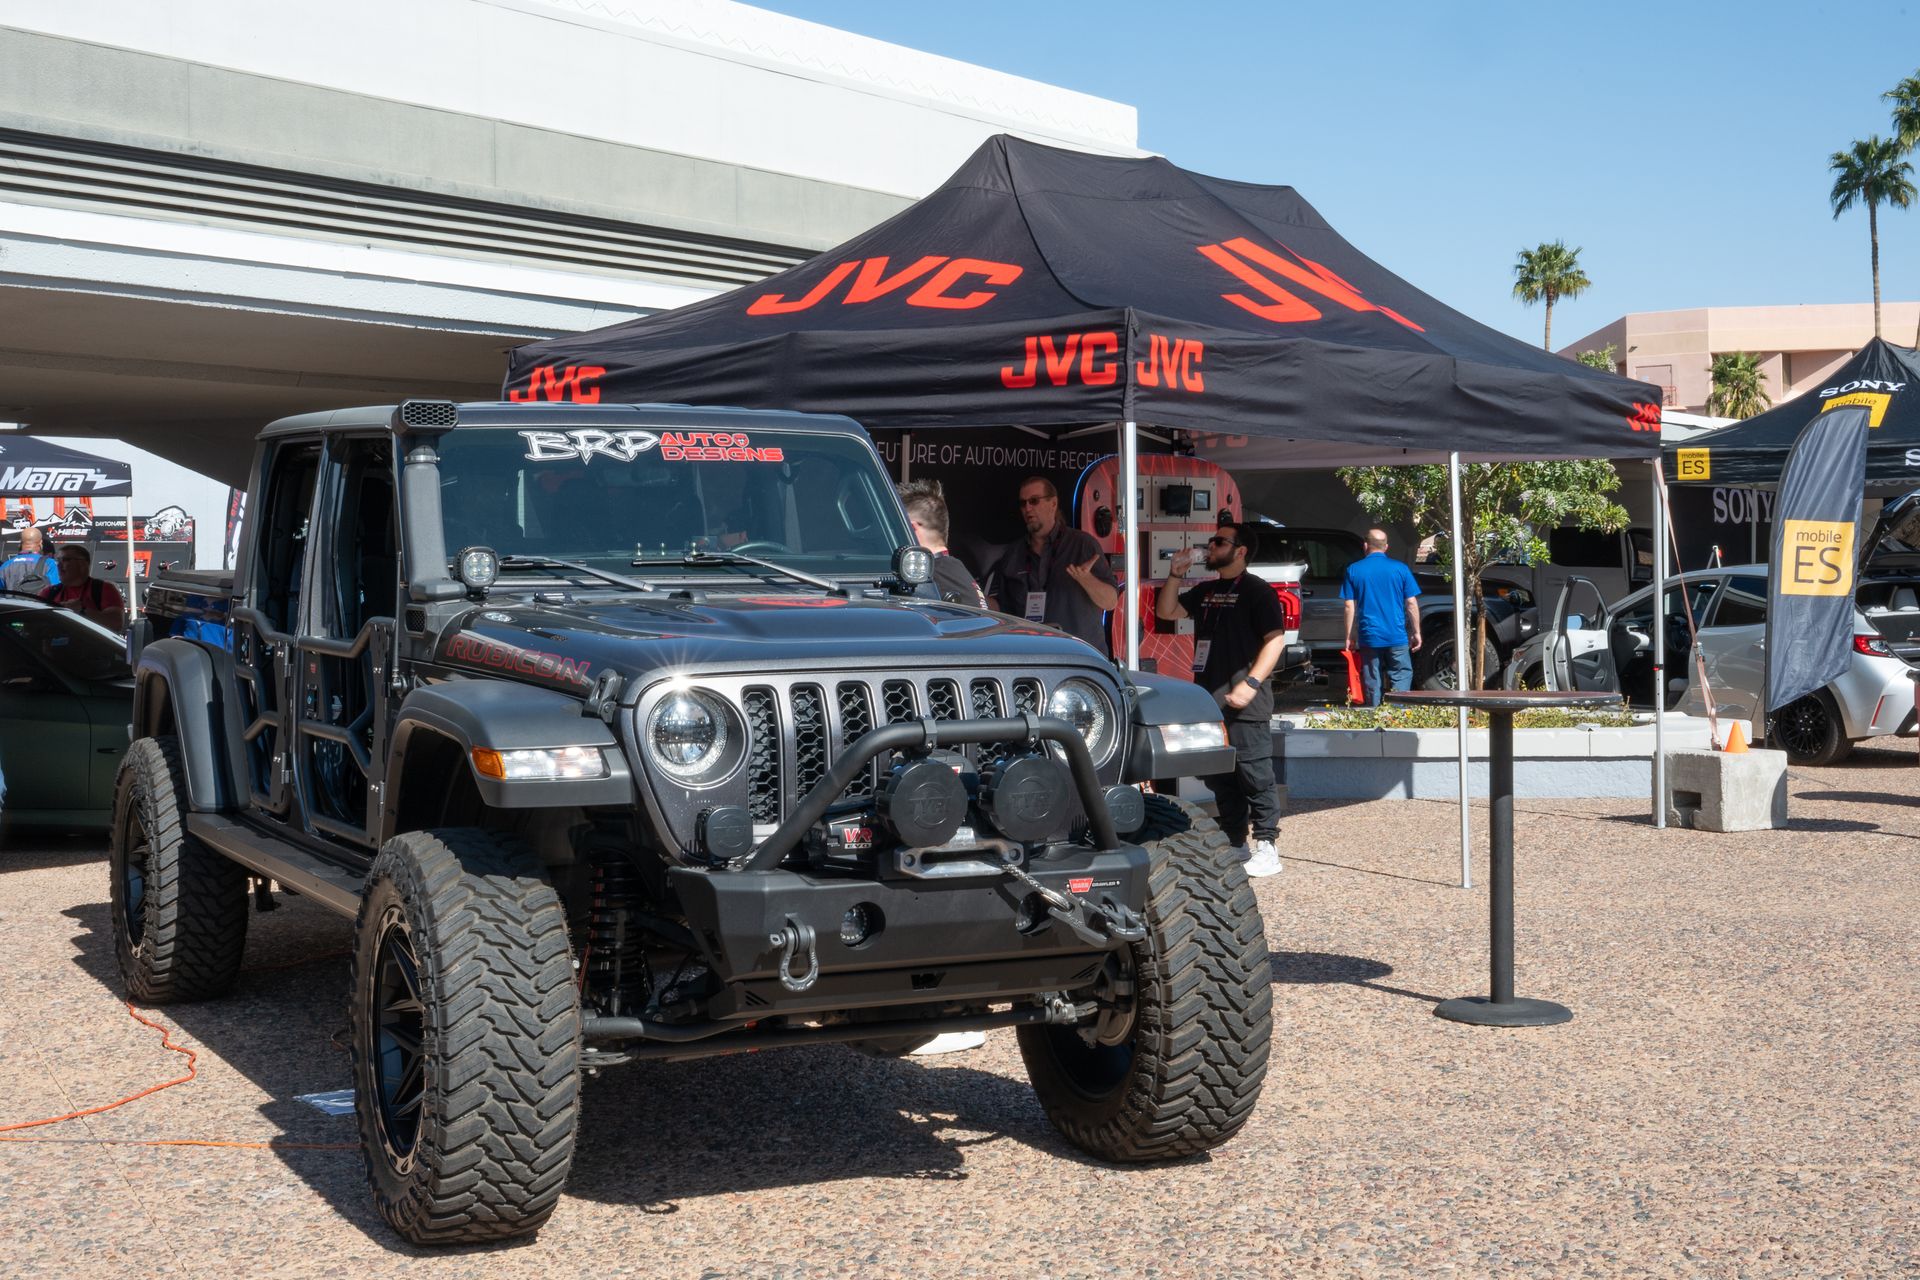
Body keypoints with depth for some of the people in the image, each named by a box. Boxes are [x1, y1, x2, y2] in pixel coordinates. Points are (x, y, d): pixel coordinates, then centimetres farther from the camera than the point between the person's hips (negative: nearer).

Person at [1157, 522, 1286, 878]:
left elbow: (1275, 639, -12)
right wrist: (1176, 573, 6)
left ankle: (1267, 845, -3)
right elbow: (1166, 611, 19)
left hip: (1245, 703, -8)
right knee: (1220, 778, 11)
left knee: (1255, 776, -7)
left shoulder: (1256, 590, -5)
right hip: (1209, 699, 8)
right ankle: (1234, 842, 19)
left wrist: (1251, 682, -21)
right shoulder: (1205, 591, 19)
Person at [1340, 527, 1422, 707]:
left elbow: (1350, 606, 0)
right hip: (1397, 637, 0)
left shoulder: (1354, 570, 1)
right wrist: (1416, 633, 8)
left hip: (1369, 637, 0)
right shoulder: (1400, 569, 1)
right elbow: (1412, 603, 1)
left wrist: (1350, 637, 5)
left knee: (1372, 685, 6)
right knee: (1401, 679, 4)